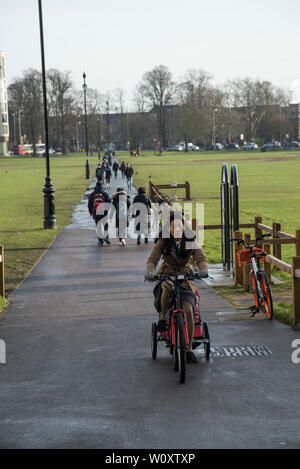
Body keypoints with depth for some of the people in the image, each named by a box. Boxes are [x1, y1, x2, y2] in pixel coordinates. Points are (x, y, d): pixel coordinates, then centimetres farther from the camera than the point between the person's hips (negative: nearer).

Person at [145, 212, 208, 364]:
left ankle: (189, 349, -11)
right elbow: (152, 260, -15)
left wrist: (203, 270, -37)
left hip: (185, 277, 1)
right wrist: (150, 271, -37)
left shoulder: (191, 242, -4)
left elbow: (201, 259, -14)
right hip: (166, 276, -1)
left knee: (188, 310, -19)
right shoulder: (163, 241, -7)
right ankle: (163, 316, -12)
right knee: (167, 288, -40)